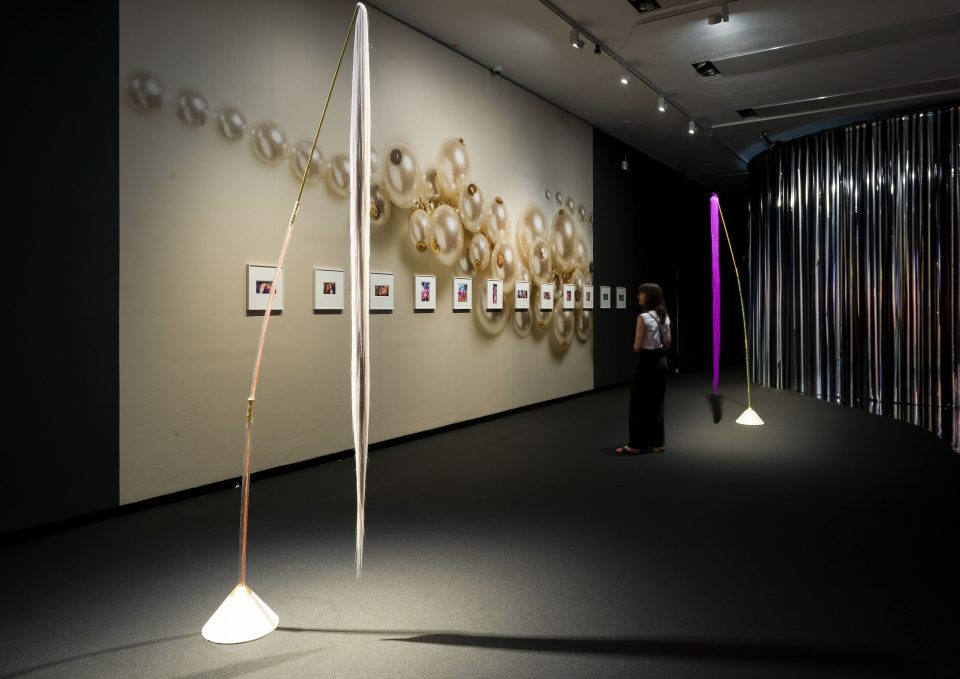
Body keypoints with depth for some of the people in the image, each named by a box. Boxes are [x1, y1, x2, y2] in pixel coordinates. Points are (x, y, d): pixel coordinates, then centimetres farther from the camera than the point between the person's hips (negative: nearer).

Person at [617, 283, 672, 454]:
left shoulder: (643, 318, -17)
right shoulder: (665, 316, 6)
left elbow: (637, 346, -16)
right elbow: (668, 342, 11)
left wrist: (636, 347, 5)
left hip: (647, 362, -7)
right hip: (661, 361, 7)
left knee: (639, 404, 3)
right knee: (657, 403, 13)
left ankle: (637, 444, 9)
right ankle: (655, 443, 17)